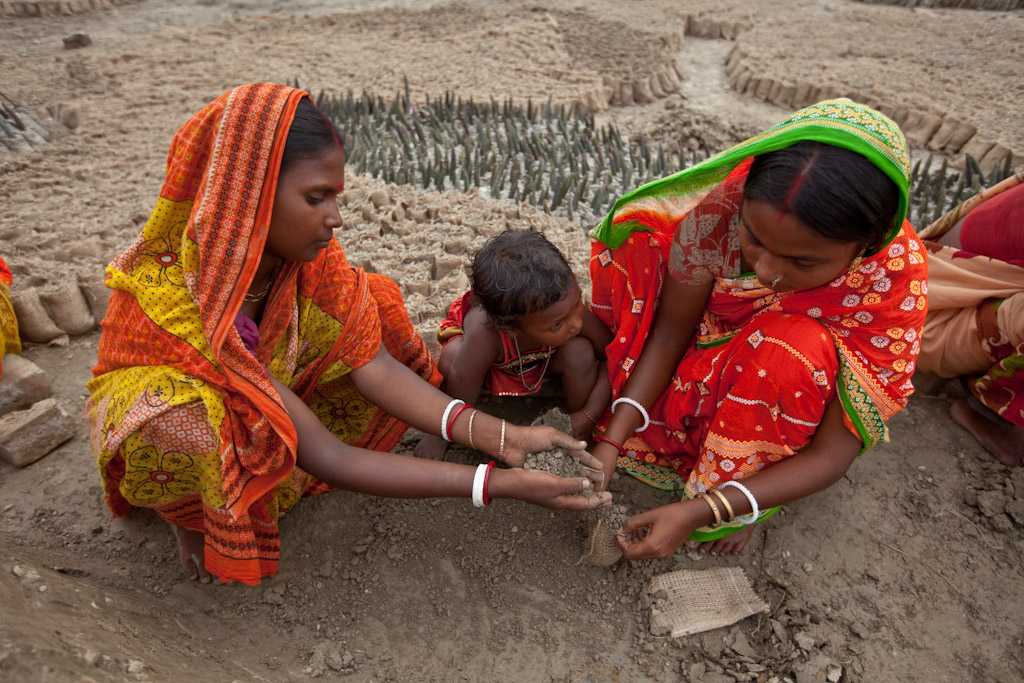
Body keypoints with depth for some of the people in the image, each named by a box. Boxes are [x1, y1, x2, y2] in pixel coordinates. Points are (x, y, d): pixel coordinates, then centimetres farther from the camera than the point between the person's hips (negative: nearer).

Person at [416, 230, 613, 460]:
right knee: (452, 357, -35)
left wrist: (589, 414, -24)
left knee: (581, 353, -29)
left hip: (542, 360, 2)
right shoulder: (484, 337, -46)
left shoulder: (570, 306, -38)